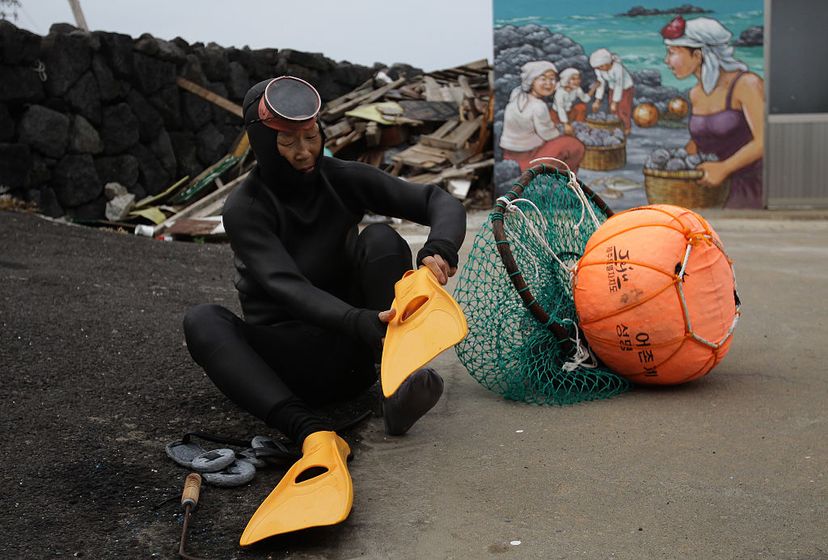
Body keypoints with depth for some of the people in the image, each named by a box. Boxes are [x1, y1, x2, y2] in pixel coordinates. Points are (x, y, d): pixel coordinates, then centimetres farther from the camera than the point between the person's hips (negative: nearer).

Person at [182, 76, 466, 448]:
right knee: (202, 321, -28)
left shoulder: (343, 179, -1)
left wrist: (440, 248, -30)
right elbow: (287, 288, -26)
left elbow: (442, 203, -6)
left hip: (354, 349, 2)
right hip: (289, 358, -1)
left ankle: (396, 390, -32)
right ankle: (309, 429, -50)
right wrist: (359, 321, -44)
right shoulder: (244, 209, -10)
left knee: (380, 239, -19)